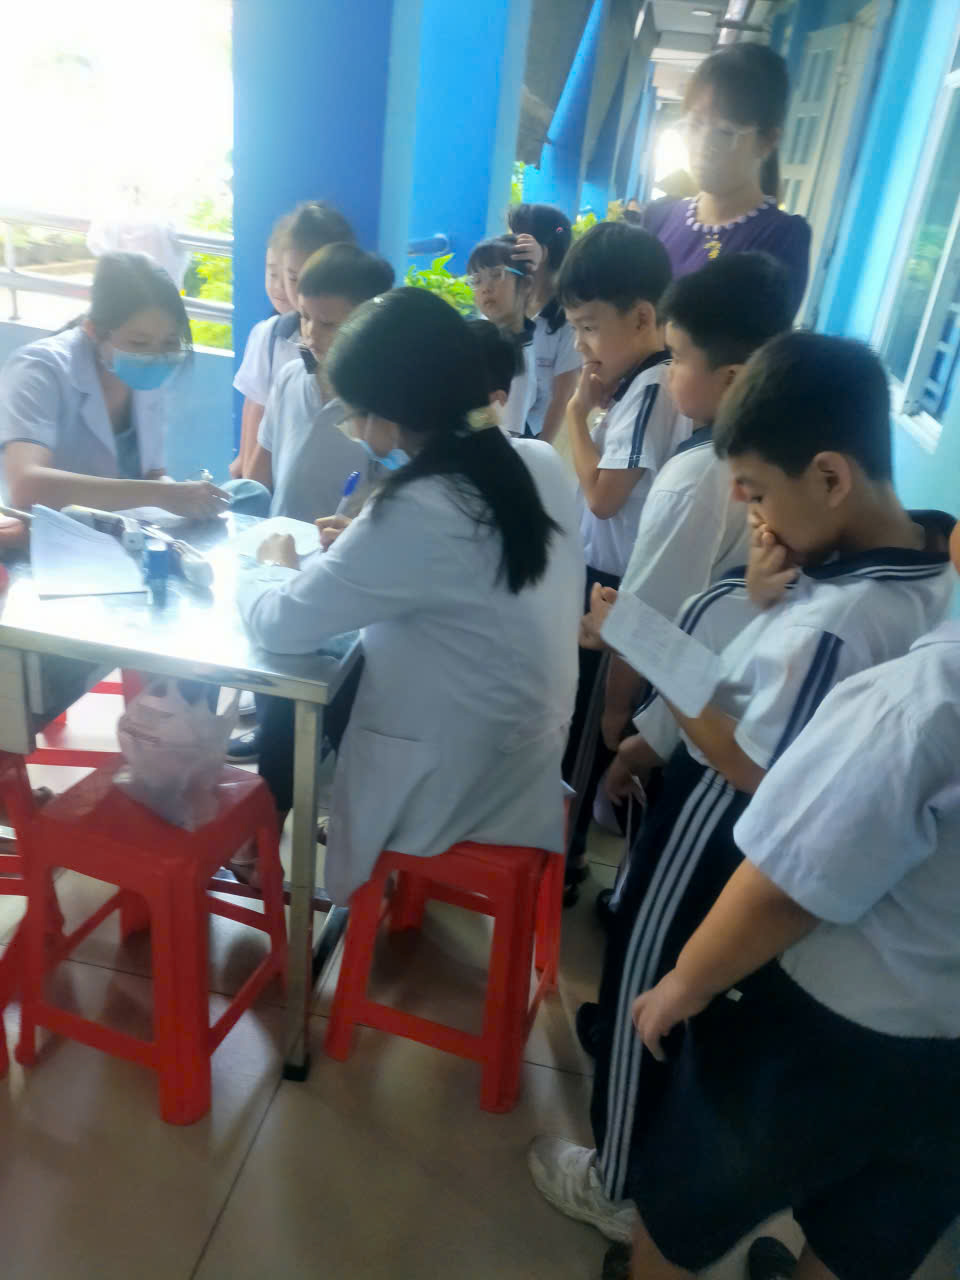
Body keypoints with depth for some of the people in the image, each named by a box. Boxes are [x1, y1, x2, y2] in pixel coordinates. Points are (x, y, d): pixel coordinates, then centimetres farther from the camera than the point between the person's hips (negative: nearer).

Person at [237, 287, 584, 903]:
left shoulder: (417, 511, -30)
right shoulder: (543, 466, -6)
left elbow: (280, 624, -21)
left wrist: (275, 566, -1)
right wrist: (368, 539, 5)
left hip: (445, 789, -7)